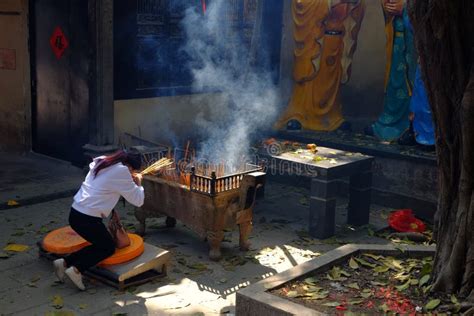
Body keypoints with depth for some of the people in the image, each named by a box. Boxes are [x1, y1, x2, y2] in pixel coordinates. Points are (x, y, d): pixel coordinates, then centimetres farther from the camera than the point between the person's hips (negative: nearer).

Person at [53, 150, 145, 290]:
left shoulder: (102, 163, 12)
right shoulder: (121, 171, -12)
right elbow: (138, 200, -5)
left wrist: (130, 180, 21)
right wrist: (138, 183, 13)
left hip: (76, 214, 8)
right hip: (87, 219, -8)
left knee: (101, 244, 20)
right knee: (109, 248, 11)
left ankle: (64, 263, 13)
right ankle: (77, 270, -2)